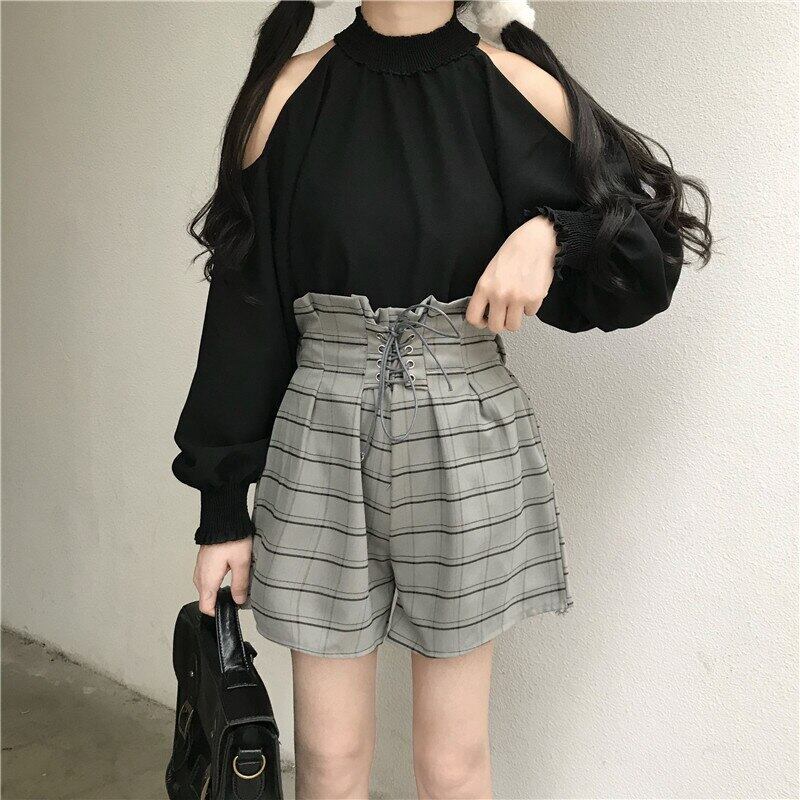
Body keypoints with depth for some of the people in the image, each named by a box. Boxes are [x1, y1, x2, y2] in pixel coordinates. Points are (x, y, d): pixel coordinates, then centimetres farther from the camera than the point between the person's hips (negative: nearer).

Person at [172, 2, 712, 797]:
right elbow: (243, 308, 1)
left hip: (467, 449, 0)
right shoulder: (292, 94, 0)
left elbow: (648, 258, 6)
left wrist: (549, 233, -16)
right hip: (322, 449, 1)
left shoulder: (518, 88, -1)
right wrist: (222, 506, 2)